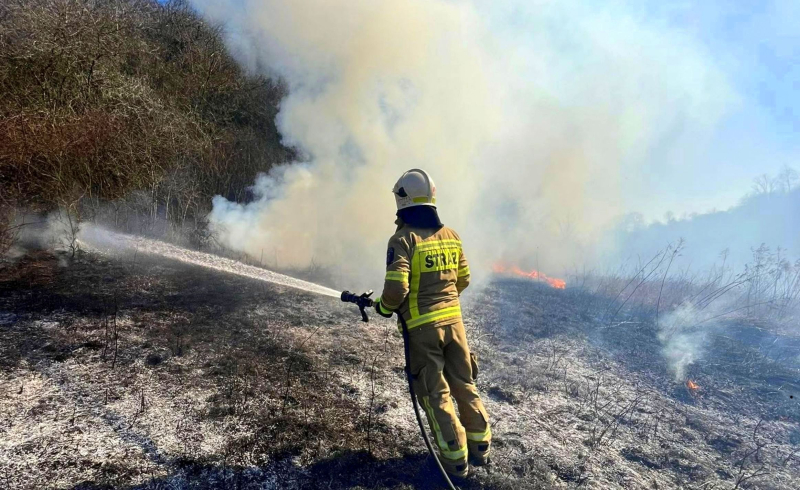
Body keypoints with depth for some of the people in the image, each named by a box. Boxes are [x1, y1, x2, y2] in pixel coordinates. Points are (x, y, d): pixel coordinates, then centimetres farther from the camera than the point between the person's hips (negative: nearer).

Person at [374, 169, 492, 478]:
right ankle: (480, 447, 30)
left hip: (422, 327, -5)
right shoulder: (451, 236, 4)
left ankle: (455, 459, 16)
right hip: (454, 321, 5)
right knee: (464, 385, 19)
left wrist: (384, 307, 0)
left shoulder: (403, 239, -14)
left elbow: (396, 290, -20)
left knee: (435, 394, 8)